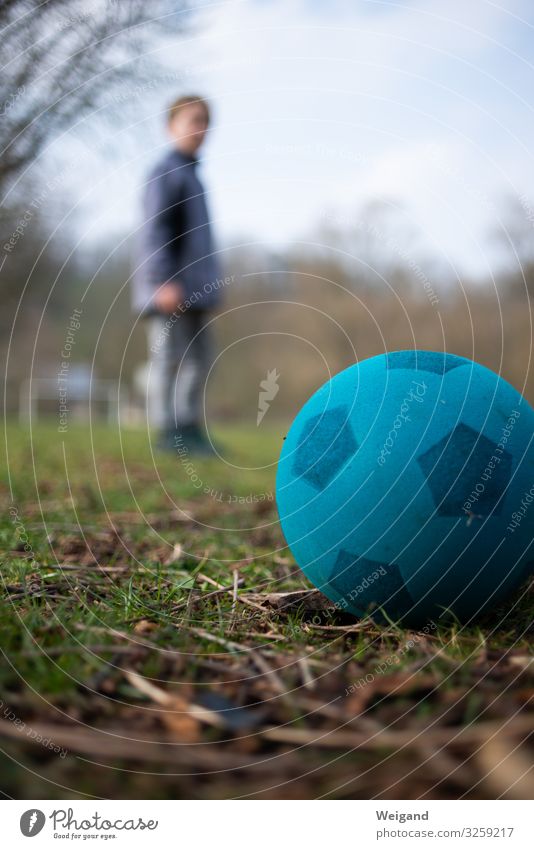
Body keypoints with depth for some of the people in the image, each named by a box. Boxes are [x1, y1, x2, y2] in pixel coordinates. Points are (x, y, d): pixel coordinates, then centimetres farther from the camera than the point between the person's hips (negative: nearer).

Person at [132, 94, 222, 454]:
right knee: (169, 356, -6)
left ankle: (191, 428, 14)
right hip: (168, 287, -9)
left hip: (193, 287, 9)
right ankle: (169, 432, -1)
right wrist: (165, 281, -23)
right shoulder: (165, 172, -8)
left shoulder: (192, 174, 19)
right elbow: (155, 229, -16)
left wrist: (206, 283, 22)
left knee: (199, 358, 8)